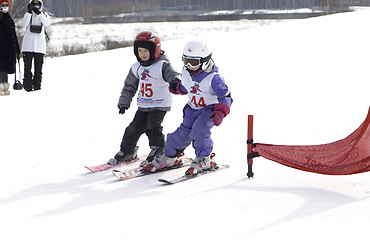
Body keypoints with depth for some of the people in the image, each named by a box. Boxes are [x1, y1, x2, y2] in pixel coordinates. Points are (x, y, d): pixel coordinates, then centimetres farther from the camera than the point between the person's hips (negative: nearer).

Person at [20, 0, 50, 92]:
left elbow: (46, 23, -10)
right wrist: (29, 12, -15)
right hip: (28, 45, 0)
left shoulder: (44, 15, 12)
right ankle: (28, 86, -4)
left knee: (38, 67, -1)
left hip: (39, 45, 0)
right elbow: (24, 24, -8)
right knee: (27, 66, -5)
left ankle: (37, 86, 4)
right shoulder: (28, 15, 12)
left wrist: (39, 13, -18)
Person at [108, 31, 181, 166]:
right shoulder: (137, 68, 6)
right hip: (143, 106, 6)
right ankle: (126, 151, 22)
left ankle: (157, 150, -1)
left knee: (152, 126, -20)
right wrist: (124, 103, 9)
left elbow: (171, 74, -31)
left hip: (160, 105, -6)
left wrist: (175, 81, -55)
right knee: (134, 128, 4)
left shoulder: (162, 66, -13)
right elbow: (129, 86, 15)